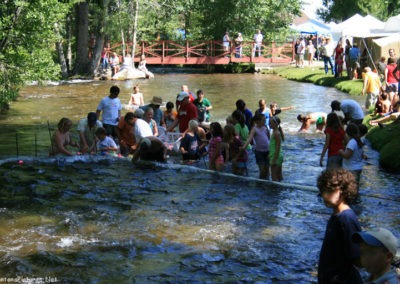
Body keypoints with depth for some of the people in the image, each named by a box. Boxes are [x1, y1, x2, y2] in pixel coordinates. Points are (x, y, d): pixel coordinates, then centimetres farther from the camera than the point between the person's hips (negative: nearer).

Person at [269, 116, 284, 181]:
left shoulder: (276, 133, -18)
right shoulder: (275, 132, 11)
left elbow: (278, 147, -21)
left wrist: (274, 160, -22)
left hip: (276, 156, -10)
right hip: (278, 156, 10)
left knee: (274, 176, -7)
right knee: (279, 176, 15)